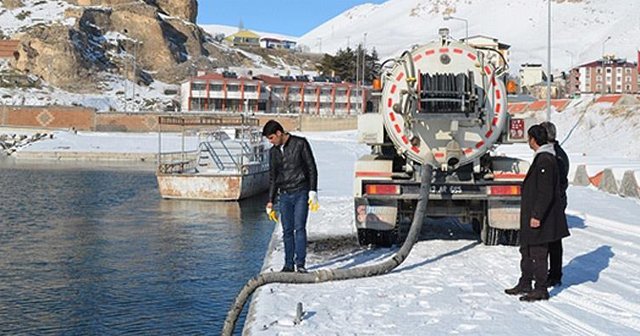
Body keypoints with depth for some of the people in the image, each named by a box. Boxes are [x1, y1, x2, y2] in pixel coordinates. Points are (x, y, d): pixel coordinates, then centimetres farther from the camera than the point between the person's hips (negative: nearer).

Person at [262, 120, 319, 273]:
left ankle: (300, 263, -7)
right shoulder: (273, 152, 11)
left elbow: (312, 168, -3)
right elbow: (272, 177, 17)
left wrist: (313, 191, -9)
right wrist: (271, 201, 14)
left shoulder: (300, 144, -3)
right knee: (287, 230, 3)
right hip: (284, 196, 4)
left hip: (301, 193, -4)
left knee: (299, 228, -10)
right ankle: (288, 264, 10)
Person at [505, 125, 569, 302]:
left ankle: (541, 289, 7)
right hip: (533, 215, 11)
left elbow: (545, 193, -24)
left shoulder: (545, 160, -20)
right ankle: (525, 284, 29)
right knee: (526, 250, 18)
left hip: (539, 219, -11)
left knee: (538, 253, -2)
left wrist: (537, 215, -23)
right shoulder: (543, 158, 13)